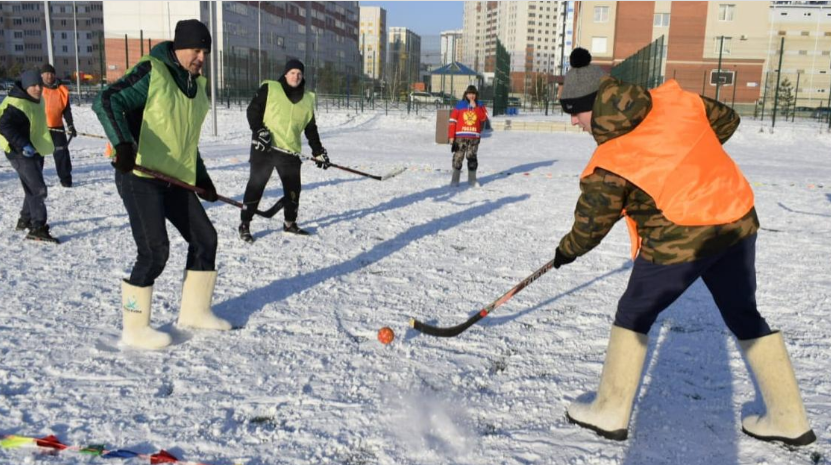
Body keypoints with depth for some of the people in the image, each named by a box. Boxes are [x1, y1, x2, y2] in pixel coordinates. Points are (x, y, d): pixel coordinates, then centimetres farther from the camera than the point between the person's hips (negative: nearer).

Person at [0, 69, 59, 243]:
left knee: (32, 189, 21)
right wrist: (23, 145, -32)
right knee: (38, 189, -15)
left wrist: (46, 144, 22)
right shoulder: (17, 105, -20)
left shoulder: (37, 101, 10)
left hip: (35, 151, 10)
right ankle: (37, 229, -14)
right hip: (21, 154, -10)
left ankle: (25, 220, 39)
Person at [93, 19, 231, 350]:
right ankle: (135, 329, 4)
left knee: (204, 239, 9)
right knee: (154, 251, -12)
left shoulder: (197, 85, 15)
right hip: (139, 175, -8)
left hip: (175, 179, 9)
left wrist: (202, 178, 17)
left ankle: (194, 311, 24)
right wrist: (123, 144, -34)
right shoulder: (150, 72, -10)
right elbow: (106, 102, -19)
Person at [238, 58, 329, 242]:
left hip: (290, 151, 5)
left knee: (293, 188, 10)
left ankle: (290, 223, 29)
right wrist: (259, 131, -16)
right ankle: (244, 225, 9)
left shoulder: (308, 99, 12)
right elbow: (253, 110, -3)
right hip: (264, 148, -4)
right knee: (256, 186, -1)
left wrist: (318, 151, 13)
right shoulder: (269, 89, -2)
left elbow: (311, 129, 16)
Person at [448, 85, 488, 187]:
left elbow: (484, 118, -8)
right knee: (458, 158, -1)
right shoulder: (460, 105, 2)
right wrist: (451, 136, -6)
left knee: (472, 158, 7)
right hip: (460, 137, -2)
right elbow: (453, 121, -1)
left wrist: (475, 107, -13)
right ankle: (455, 179, 8)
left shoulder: (480, 106, 9)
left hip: (474, 138, 2)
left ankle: (472, 179, 16)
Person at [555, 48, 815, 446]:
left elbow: (590, 226, -3)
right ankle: (788, 419, 30)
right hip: (738, 222, 6)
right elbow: (726, 120, 15)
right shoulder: (674, 100, -1)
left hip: (677, 243, -6)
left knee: (633, 316, 13)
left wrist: (566, 252, 16)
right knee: (745, 317, 21)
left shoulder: (609, 165, -14)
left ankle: (610, 413, 21)